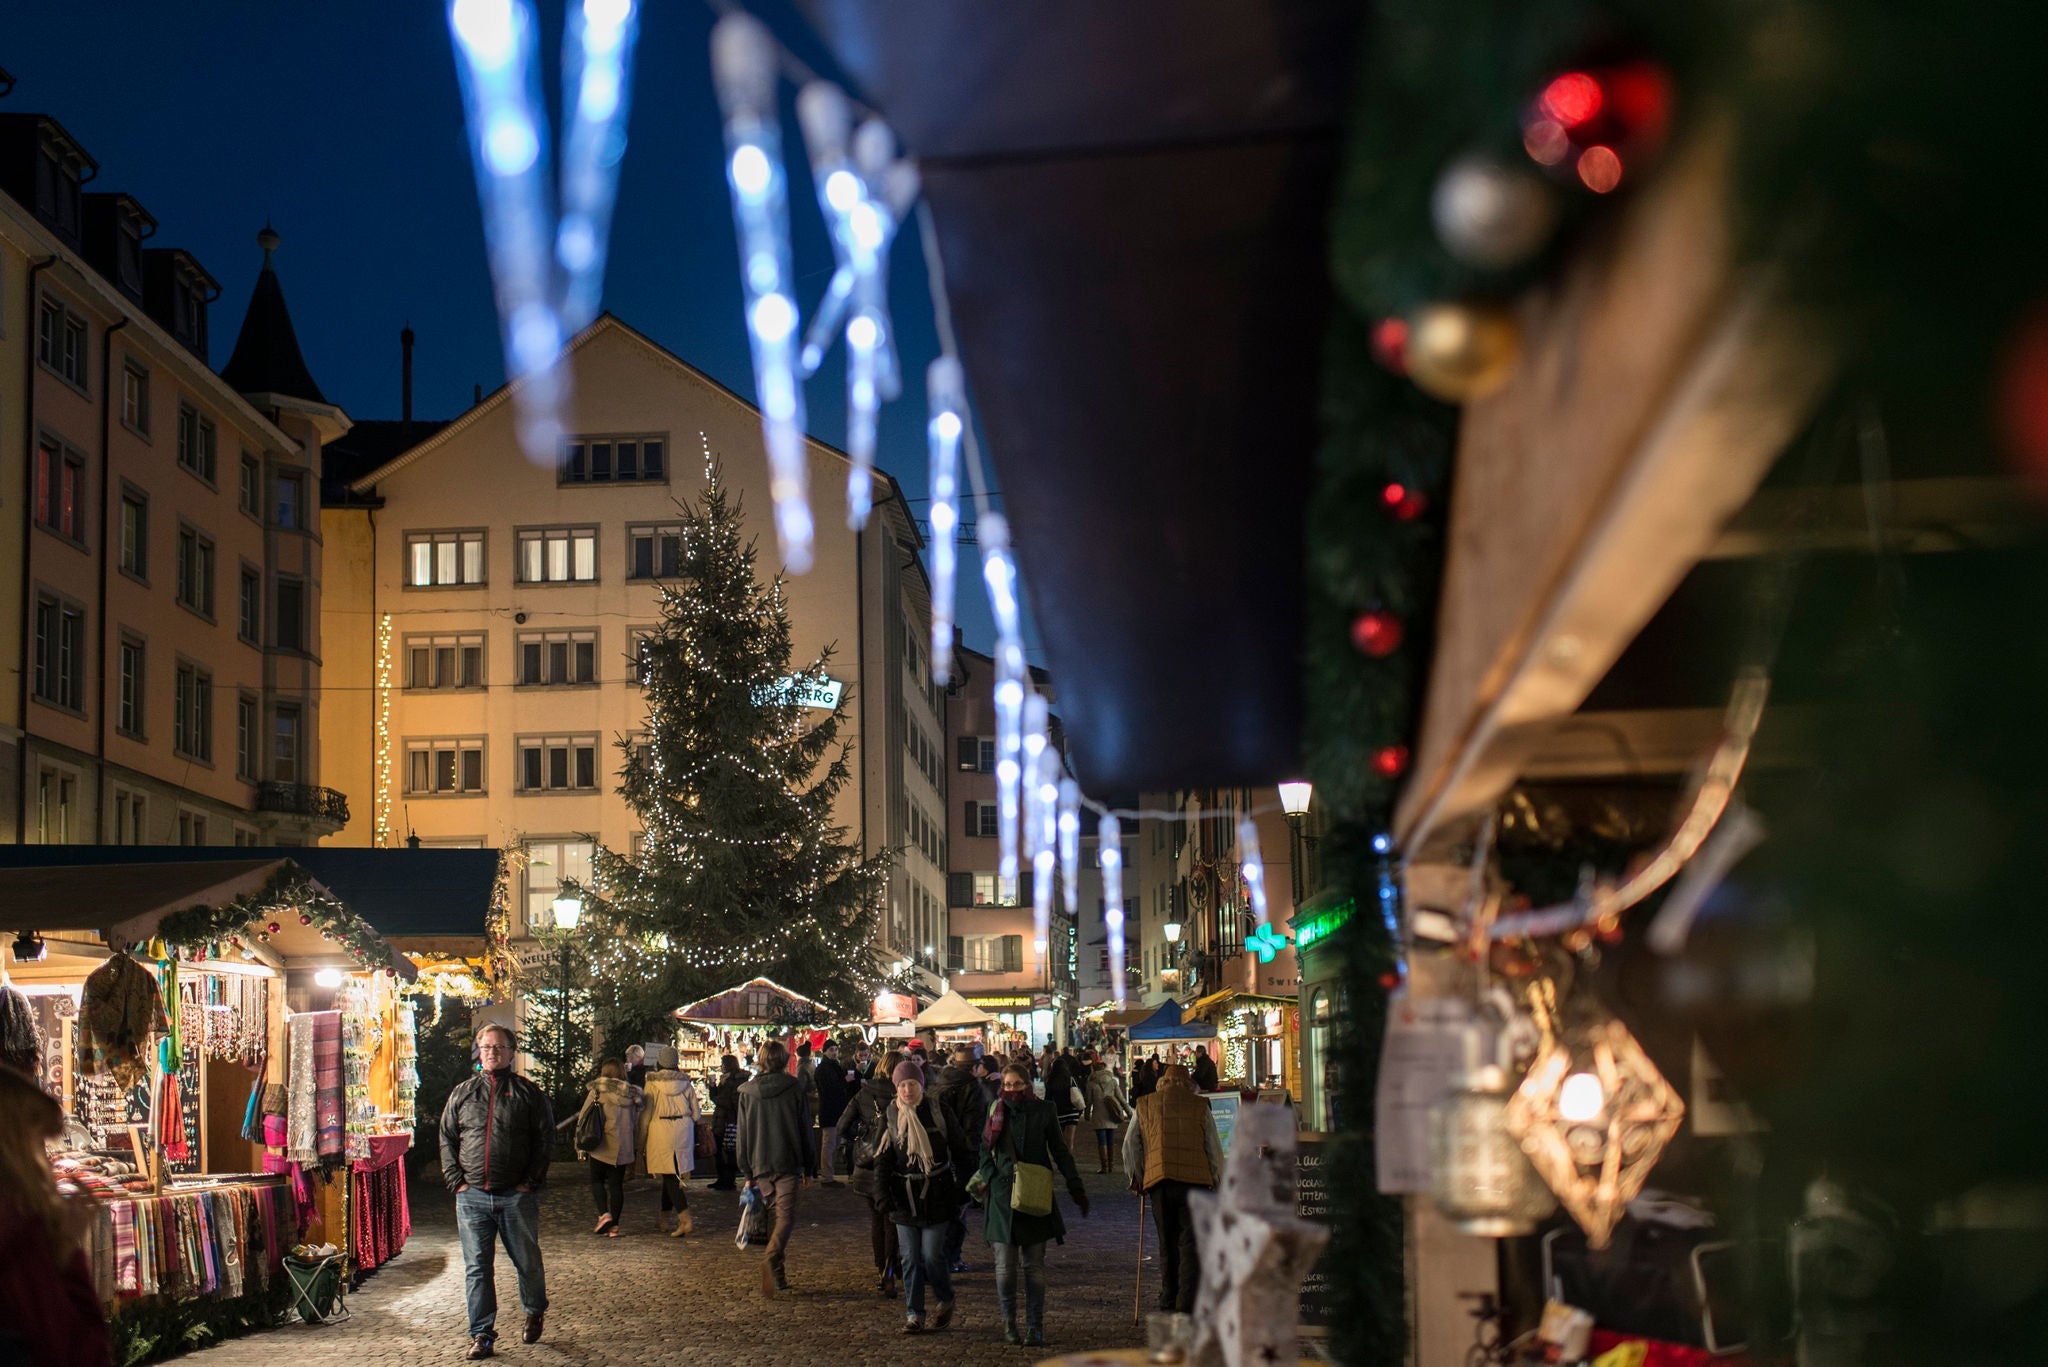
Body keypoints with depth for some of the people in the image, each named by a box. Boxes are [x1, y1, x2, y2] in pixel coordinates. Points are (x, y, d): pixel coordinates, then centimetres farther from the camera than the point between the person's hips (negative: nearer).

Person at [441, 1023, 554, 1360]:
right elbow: (447, 1139, 13)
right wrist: (456, 1179, 0)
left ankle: (535, 1312, 33)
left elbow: (545, 1140, 2)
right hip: (472, 1195, 2)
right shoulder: (462, 1093, 12)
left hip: (517, 1196, -2)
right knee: (476, 1267, 1)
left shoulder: (528, 1093, 4)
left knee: (527, 1261, 8)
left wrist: (531, 1181, -6)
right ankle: (482, 1335, 6)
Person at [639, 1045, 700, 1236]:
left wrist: (641, 1141, 4)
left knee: (669, 1176, -6)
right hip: (683, 1132, 4)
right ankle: (663, 1219, 24)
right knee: (672, 1175, 16)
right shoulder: (686, 1083, 5)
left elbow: (645, 1115, -4)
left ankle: (684, 1219, -21)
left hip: (661, 1133, -4)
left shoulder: (652, 1084, -6)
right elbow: (696, 1114, 9)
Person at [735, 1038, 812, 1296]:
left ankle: (778, 1276, 17)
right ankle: (772, 1260, -30)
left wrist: (747, 1173, 12)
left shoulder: (747, 1093, 3)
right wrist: (808, 1168, 9)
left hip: (760, 1166, 3)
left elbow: (743, 1135, 6)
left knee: (773, 1216, 16)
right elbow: (805, 1131, 1)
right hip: (788, 1165, -3)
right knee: (786, 1217, -4)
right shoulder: (794, 1089, -3)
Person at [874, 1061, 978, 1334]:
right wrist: (882, 1191, -13)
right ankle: (914, 1314, 12)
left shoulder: (938, 1111, -3)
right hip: (904, 1197, 2)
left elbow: (962, 1151, 3)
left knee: (932, 1255, -4)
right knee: (910, 1258, 3)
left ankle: (945, 1301, 20)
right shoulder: (890, 1117, 1)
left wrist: (963, 1187, -3)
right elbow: (883, 1159, 1)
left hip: (937, 1196, -2)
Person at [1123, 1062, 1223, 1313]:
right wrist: (1217, 1180, 23)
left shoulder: (1145, 1106, 15)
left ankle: (1168, 1304, 14)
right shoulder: (1200, 1107, 10)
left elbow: (1130, 1146, 13)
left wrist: (1136, 1178, 24)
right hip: (1194, 1179, -2)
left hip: (1158, 1180, 2)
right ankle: (1186, 1305, -12)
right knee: (1190, 1245, -2)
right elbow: (1214, 1148, 11)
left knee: (1167, 1245, 12)